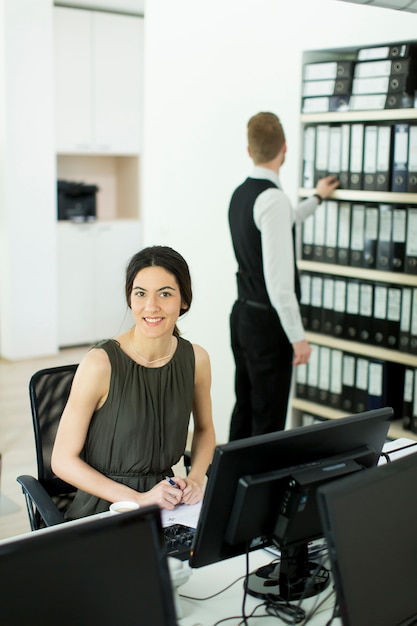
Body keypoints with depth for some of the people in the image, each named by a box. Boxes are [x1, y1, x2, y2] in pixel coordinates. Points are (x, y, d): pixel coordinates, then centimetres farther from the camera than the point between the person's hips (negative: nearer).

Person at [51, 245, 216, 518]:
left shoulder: (196, 359, 0)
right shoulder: (101, 363, -14)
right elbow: (63, 459, -10)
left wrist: (196, 479, 1)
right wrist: (139, 499, -16)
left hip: (166, 503, 4)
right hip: (104, 508, -4)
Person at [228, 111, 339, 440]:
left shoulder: (241, 193, 8)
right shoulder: (274, 198, -21)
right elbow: (278, 280, -24)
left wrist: (316, 199, 45)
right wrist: (297, 337, -17)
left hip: (243, 315, 9)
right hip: (268, 323, -9)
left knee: (245, 409, 18)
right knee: (269, 418, 1)